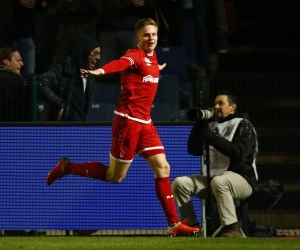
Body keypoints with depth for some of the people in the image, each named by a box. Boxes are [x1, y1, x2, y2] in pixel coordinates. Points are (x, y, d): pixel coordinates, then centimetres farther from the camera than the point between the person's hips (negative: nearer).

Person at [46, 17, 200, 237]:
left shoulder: (152, 57, 10)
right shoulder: (135, 55, -16)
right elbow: (120, 63, -40)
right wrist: (101, 71, -59)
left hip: (145, 122, 8)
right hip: (128, 120, -8)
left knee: (163, 168, 1)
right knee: (115, 177, 1)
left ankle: (174, 223, 4)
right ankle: (67, 167, 19)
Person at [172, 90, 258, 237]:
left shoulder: (242, 125, -1)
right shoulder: (212, 126, 17)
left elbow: (238, 153, -19)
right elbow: (193, 150, 9)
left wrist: (212, 137, -22)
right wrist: (200, 123, 0)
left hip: (241, 179, -6)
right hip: (213, 179, 6)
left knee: (218, 182, -40)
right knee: (180, 183, -12)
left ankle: (232, 229, -36)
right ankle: (192, 227, -10)